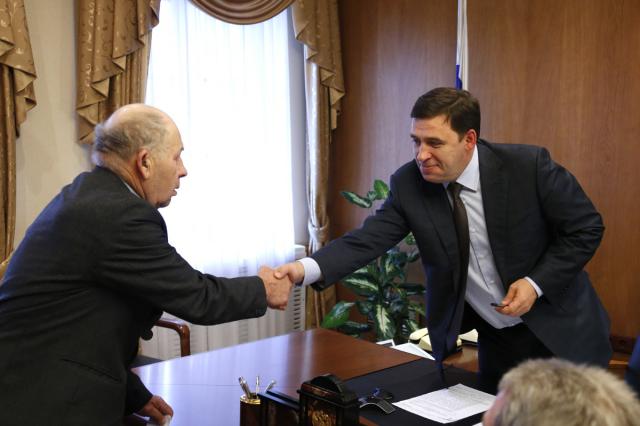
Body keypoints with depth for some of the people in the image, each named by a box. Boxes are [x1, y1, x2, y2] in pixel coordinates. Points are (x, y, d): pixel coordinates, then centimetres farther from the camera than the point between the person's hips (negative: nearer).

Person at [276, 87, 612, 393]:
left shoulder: (529, 165, -20)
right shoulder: (408, 183, -12)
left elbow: (585, 228, -11)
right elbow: (369, 238, -20)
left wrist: (536, 283, -21)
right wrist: (305, 268, -36)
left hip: (557, 331, -2)